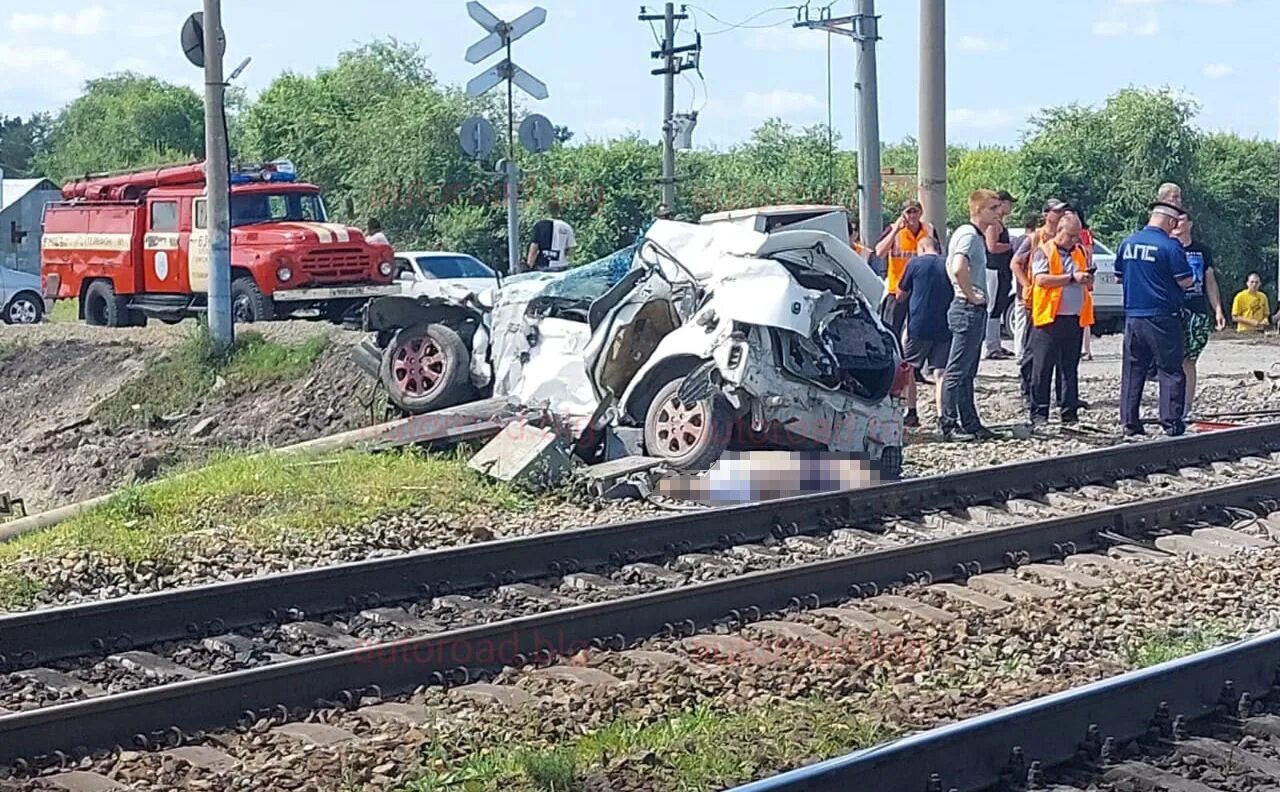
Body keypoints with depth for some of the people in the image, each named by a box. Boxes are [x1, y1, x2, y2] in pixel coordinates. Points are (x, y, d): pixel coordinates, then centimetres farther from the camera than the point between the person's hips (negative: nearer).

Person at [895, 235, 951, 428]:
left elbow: (900, 294, 7)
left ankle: (911, 413, 9)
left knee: (909, 368, 13)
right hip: (945, 328, 2)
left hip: (919, 325, -2)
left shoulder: (915, 263, 0)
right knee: (939, 371, 2)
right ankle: (942, 415, -9)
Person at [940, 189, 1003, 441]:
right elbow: (958, 270, -33)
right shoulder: (968, 235, -15)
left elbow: (950, 267, 29)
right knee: (957, 371, -7)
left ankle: (969, 423, 19)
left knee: (967, 372, 13)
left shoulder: (977, 236, 16)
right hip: (969, 309, -11)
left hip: (974, 310, 11)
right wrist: (971, 295, -20)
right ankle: (948, 423, -5)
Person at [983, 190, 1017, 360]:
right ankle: (990, 348, -9)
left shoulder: (1001, 223, 19)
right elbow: (992, 246, -23)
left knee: (998, 309, 14)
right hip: (994, 270, -11)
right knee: (993, 309, -10)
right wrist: (1011, 245, -14)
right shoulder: (994, 223, -13)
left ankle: (996, 346, 21)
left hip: (1002, 271, 11)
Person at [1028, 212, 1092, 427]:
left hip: (1075, 319, 5)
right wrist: (1072, 278, -17)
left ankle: (1070, 412, 13)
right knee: (1043, 368, -3)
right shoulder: (1043, 251, -1)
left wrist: (1088, 279, -1)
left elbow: (1088, 285, 23)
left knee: (1070, 368, 9)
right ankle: (1039, 413, 1)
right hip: (1049, 318, -5)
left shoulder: (1080, 252, 16)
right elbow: (1041, 279, -15)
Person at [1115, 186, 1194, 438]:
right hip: (1163, 318, -5)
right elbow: (1185, 281, -11)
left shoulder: (1127, 243, 5)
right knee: (1171, 371, 2)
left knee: (1132, 371, 10)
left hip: (1133, 317, 5)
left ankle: (1130, 423, 11)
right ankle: (1172, 423, 0)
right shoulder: (1170, 246, -13)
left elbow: (1119, 278, 15)